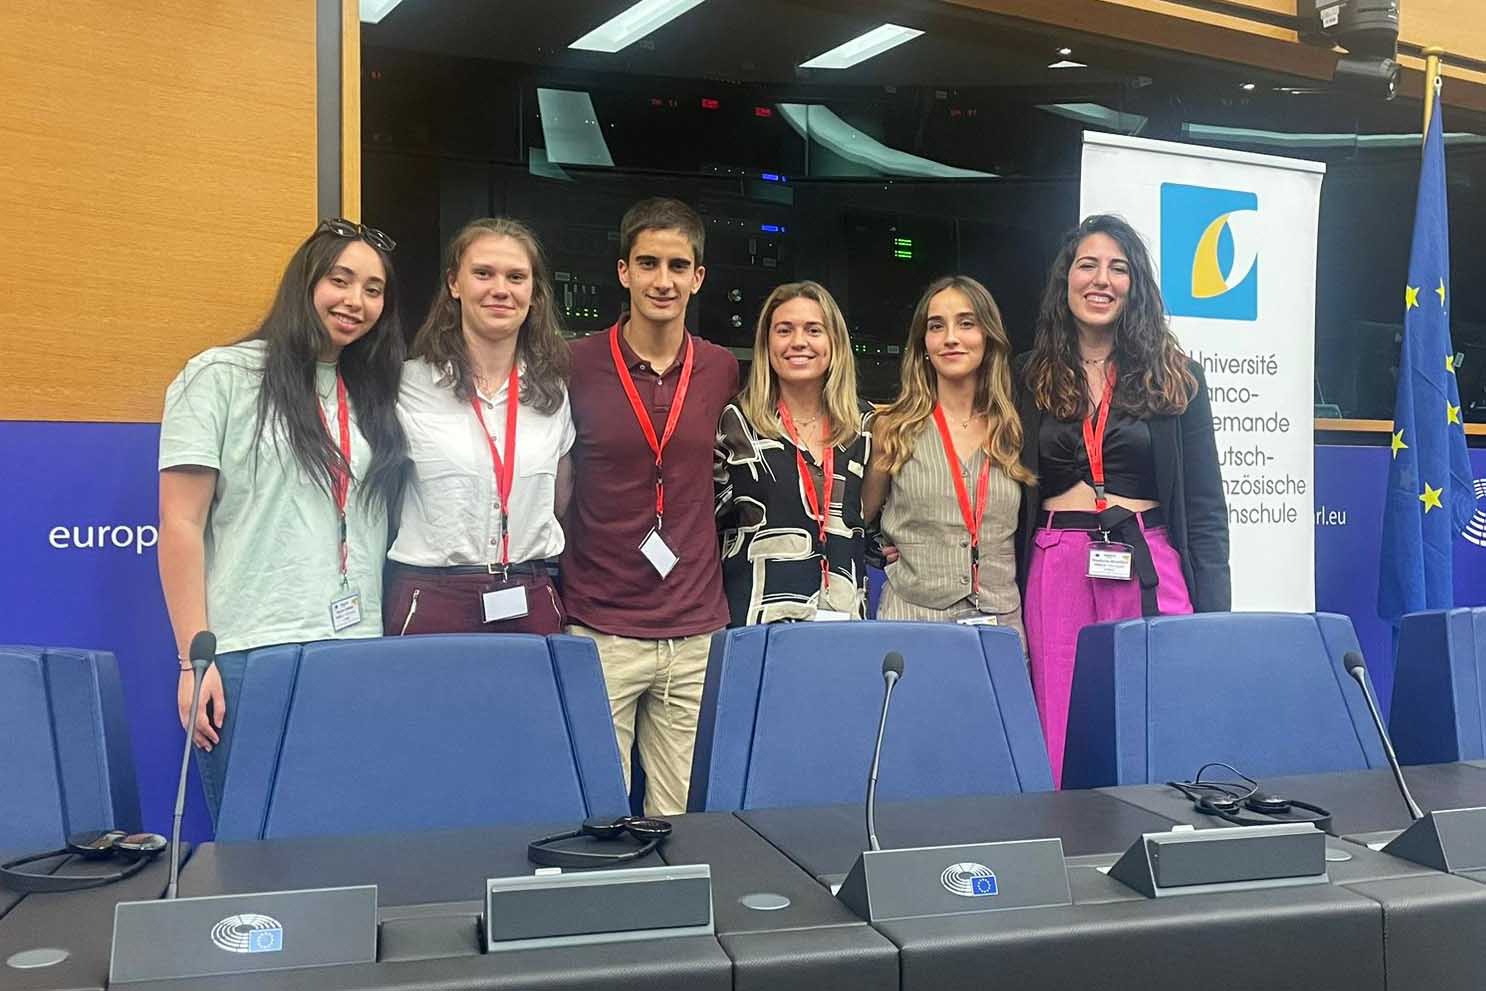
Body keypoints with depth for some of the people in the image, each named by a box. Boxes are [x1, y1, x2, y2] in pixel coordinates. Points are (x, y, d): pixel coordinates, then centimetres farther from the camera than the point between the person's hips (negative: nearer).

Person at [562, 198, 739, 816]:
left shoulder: (722, 371, 5)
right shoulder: (576, 366, -4)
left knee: (682, 818, 9)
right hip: (599, 631, -2)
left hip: (697, 635, 3)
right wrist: (552, 593, 4)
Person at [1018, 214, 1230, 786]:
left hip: (1150, 568, -1)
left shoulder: (1176, 378, 8)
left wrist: (1213, 612, -3)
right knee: (1062, 751, 2)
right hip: (1057, 571, 1)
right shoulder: (1031, 381, 11)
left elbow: (1205, 505, 5)